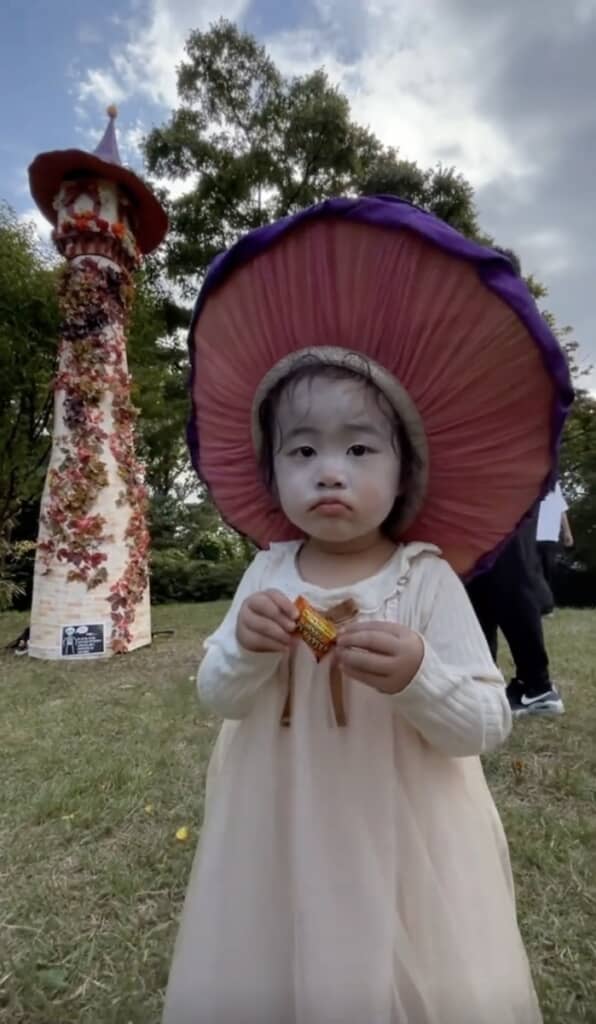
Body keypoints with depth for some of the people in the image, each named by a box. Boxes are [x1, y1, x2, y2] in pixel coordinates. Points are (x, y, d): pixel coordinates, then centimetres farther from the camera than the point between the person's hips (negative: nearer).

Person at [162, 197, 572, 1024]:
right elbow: (217, 698, -3)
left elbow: (488, 726, -14)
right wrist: (245, 651, -24)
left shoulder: (428, 578, -17)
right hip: (281, 832, 3)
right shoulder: (269, 572, -8)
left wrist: (417, 676, -34)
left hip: (396, 841, -2)